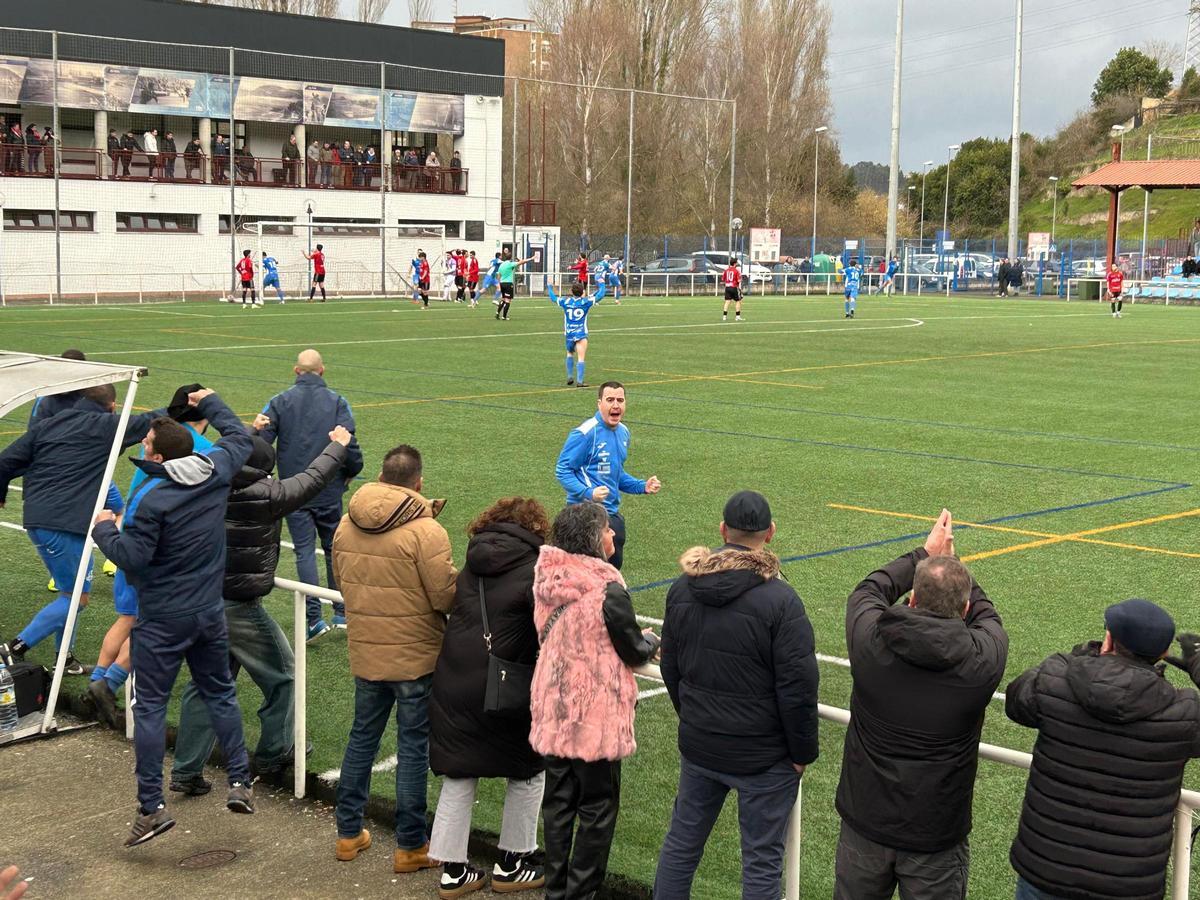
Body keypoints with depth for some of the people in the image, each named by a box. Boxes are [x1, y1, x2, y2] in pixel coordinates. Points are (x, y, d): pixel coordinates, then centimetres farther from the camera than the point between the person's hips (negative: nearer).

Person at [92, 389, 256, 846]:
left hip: (162, 620, -6)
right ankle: (240, 782, 16)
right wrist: (210, 402, 31)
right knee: (220, 694, 19)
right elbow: (239, 437, 18)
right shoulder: (216, 472, -2)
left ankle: (151, 806, 0)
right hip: (209, 611, 6)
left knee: (150, 706, 1)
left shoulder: (155, 498, -20)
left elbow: (132, 556, -19)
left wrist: (105, 529, -1)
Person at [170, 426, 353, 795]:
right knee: (280, 677, 16)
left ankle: (187, 771, 19)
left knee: (205, 684, 18)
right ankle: (273, 755, 28)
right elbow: (311, 480, -6)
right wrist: (337, 446, 11)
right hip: (239, 608, -6)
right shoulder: (263, 496, -17)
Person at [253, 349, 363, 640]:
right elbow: (348, 445, -6)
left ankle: (314, 618, -7)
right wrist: (351, 472, 6)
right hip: (329, 489, 0)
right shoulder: (337, 401, -2)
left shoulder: (280, 401, 0)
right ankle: (342, 613, 16)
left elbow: (260, 441, -13)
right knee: (334, 548, 14)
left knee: (305, 551, 2)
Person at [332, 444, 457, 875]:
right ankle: (410, 846, 14)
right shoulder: (425, 531, -19)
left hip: (365, 653, 5)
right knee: (413, 749, 6)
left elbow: (343, 582, 10)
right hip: (416, 657, -5)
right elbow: (447, 597, -19)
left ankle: (349, 833, 28)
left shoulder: (347, 526, -1)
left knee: (362, 738, 19)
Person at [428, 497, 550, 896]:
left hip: (453, 686, 5)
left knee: (458, 776, 16)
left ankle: (453, 870, 21)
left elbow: (449, 609, 10)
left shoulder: (469, 567, 11)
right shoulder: (536, 570, -7)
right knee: (528, 772, 16)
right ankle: (511, 865, 24)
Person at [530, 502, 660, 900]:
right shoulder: (608, 590, -20)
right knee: (597, 807, 8)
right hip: (595, 715, -6)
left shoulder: (547, 581, -1)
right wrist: (651, 641, 13)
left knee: (558, 800, 16)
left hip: (551, 709, 6)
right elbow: (635, 651, -11)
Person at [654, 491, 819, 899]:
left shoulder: (684, 587, -1)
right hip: (764, 757, -5)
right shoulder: (779, 600, -20)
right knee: (762, 861, 6)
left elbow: (670, 666, 9)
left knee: (681, 841, 19)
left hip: (697, 746, 5)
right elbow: (798, 687, -18)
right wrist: (803, 752, -5)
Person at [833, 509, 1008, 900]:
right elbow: (986, 615, 6)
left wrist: (924, 555, 17)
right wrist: (949, 561, 18)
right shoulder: (983, 658, -18)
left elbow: (868, 591, 7)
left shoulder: (870, 639, -17)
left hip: (866, 824, 1)